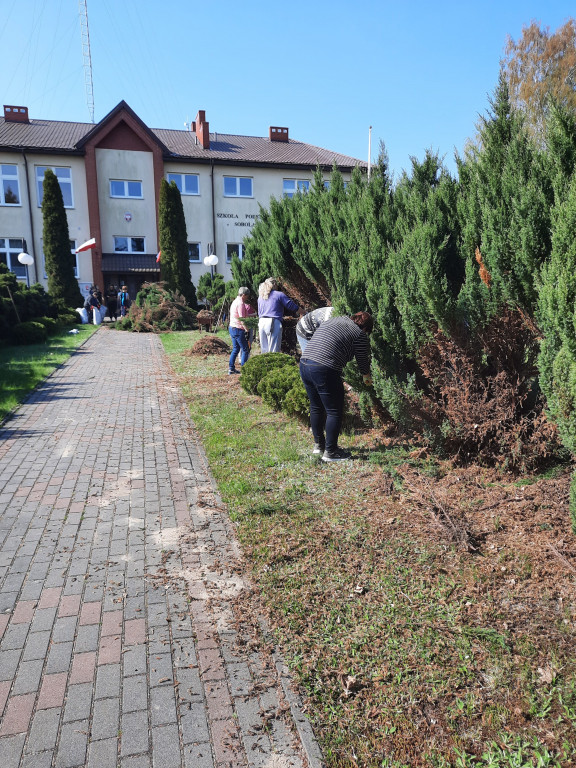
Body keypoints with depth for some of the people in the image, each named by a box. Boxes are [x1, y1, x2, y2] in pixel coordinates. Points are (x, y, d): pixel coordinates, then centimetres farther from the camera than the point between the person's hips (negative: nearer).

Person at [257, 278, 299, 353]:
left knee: (264, 350, 11)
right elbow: (292, 306, 1)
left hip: (261, 322, 6)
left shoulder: (260, 297, 19)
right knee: (274, 351, -7)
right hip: (274, 323, -6)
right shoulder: (279, 295, 2)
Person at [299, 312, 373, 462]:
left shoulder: (332, 320, 23)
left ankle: (318, 444, 34)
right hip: (324, 370, -8)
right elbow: (363, 361, 11)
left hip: (304, 364, 8)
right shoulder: (359, 334, 2)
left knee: (316, 408, 21)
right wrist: (367, 378, 31)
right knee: (334, 412, 5)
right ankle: (330, 451, 11)